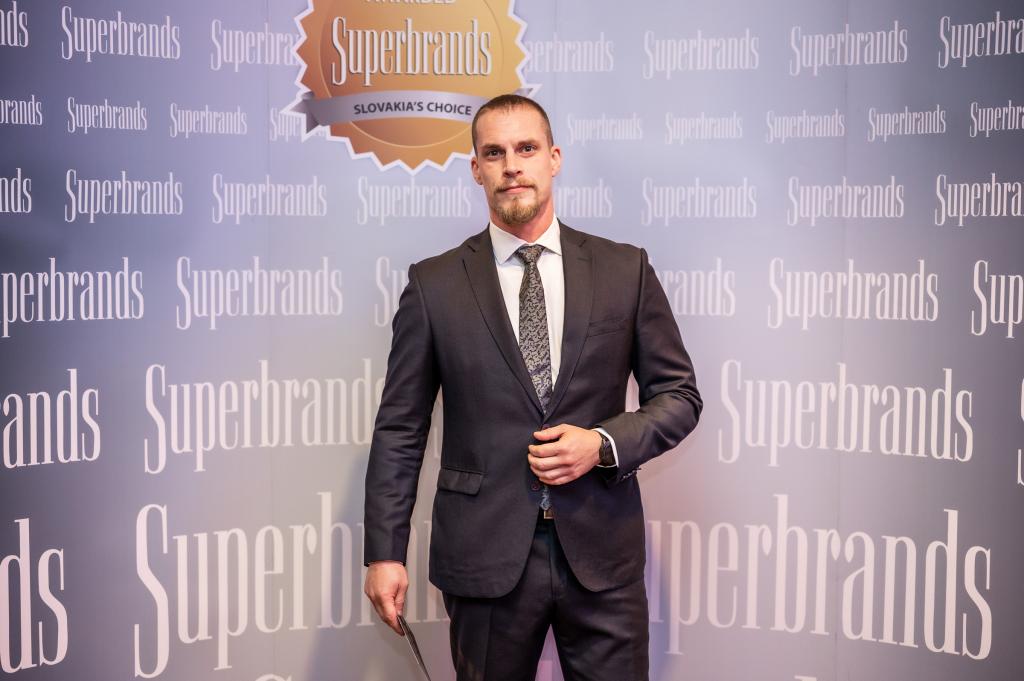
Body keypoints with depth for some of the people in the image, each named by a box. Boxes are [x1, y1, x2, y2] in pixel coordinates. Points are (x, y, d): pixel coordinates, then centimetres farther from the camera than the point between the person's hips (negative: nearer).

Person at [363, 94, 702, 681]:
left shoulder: (625, 269, 3)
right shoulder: (434, 284, 1)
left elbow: (680, 395, 7)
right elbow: (400, 428, 3)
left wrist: (604, 444, -11)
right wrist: (385, 551, -2)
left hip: (600, 549, 1)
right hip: (485, 551, 0)